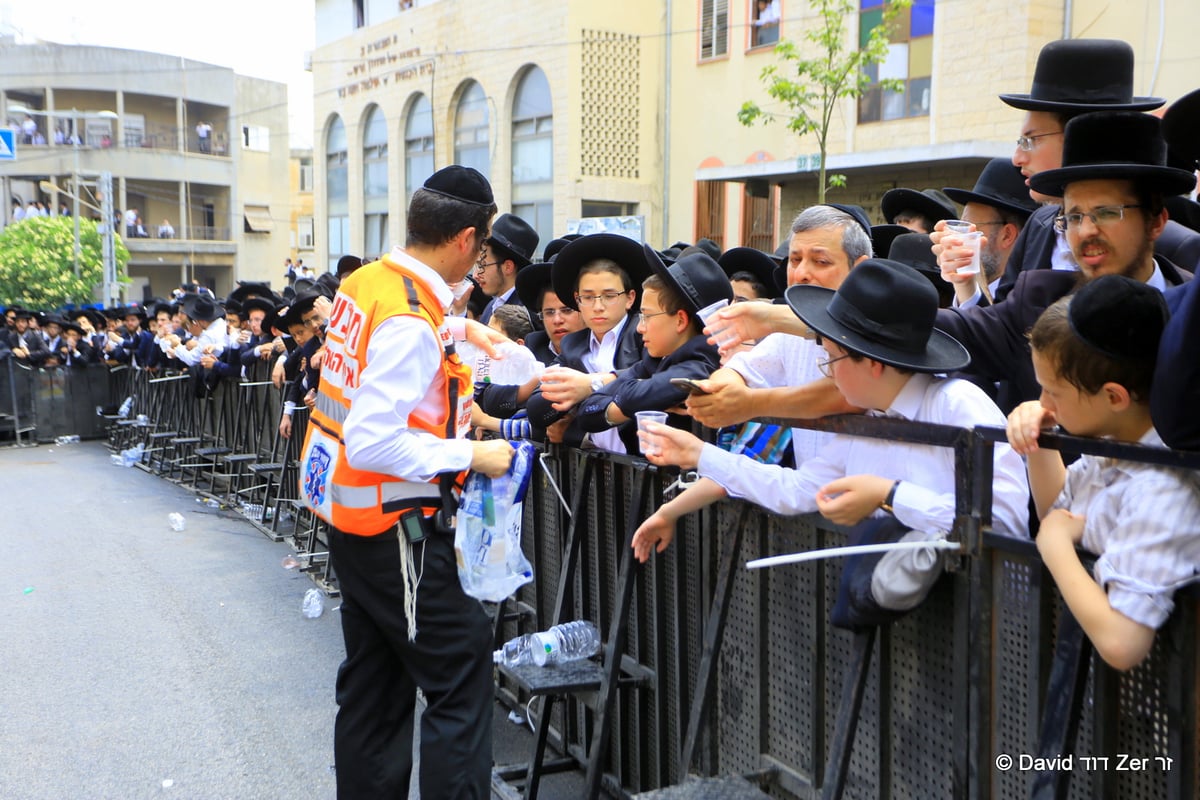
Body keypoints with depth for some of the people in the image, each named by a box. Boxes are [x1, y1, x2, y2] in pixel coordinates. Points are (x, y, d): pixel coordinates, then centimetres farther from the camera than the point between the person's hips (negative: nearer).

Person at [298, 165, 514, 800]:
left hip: (348, 513, 10)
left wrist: (458, 327, 19)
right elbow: (373, 442, -28)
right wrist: (470, 456, -21)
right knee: (462, 680, -1)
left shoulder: (362, 282, 3)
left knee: (374, 681, 19)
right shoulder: (412, 324, -24)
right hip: (397, 526, -10)